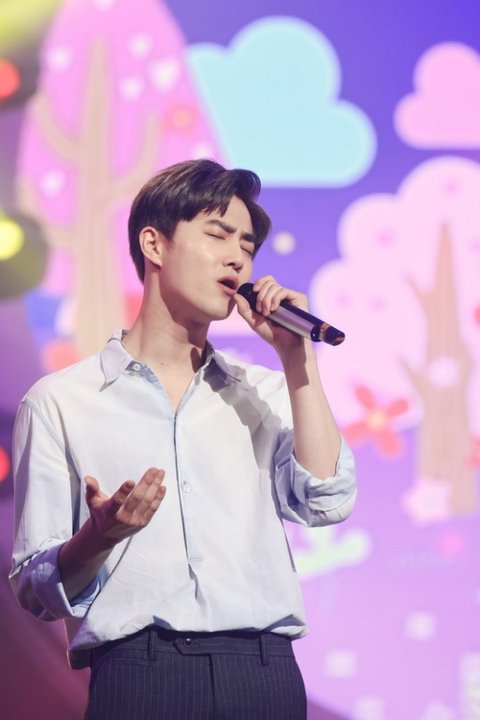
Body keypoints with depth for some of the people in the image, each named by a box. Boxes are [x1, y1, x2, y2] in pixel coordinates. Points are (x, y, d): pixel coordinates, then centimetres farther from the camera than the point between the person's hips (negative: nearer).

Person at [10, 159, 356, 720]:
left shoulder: (264, 396, 20)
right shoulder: (60, 402, 8)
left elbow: (325, 502, 1)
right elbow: (34, 589, 5)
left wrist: (297, 356, 4)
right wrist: (100, 536, -15)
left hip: (264, 674, 3)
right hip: (138, 670, -3)